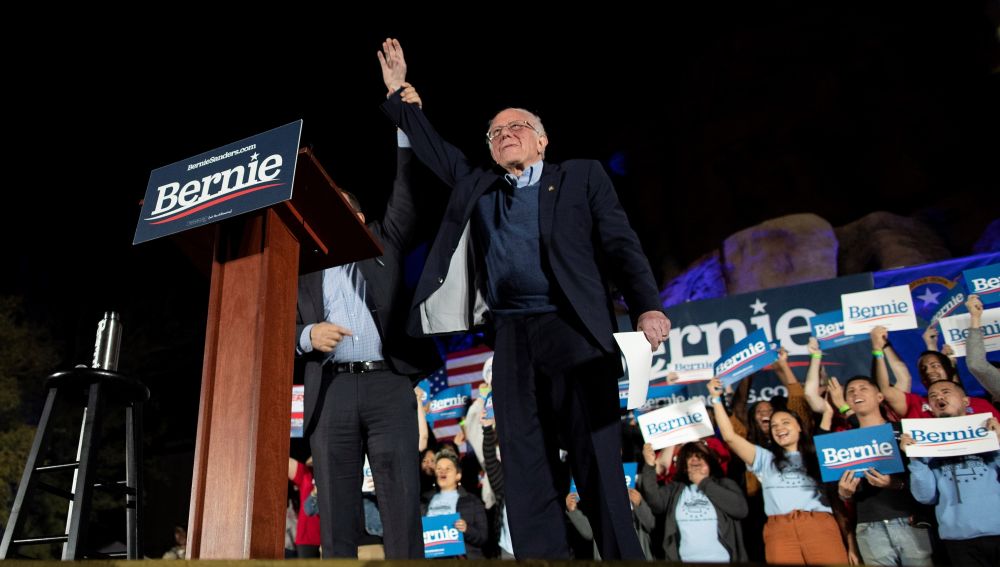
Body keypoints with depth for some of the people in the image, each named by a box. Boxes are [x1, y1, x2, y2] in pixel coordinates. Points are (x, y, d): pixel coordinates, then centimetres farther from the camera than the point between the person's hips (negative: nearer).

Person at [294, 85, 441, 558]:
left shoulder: (382, 244, 19)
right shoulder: (303, 267, 20)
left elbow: (406, 198, 7)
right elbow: (284, 329, 14)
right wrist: (307, 335, -9)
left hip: (387, 384, -1)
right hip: (330, 391, 1)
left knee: (402, 504, -4)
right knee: (336, 510, 1)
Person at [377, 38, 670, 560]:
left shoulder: (581, 175, 12)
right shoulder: (476, 187, 23)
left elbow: (620, 244, 1)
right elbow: (434, 149, 32)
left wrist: (646, 306, -13)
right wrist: (399, 94, 29)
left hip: (574, 330, -4)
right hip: (510, 339, 4)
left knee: (598, 462, -4)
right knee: (525, 469, 1)